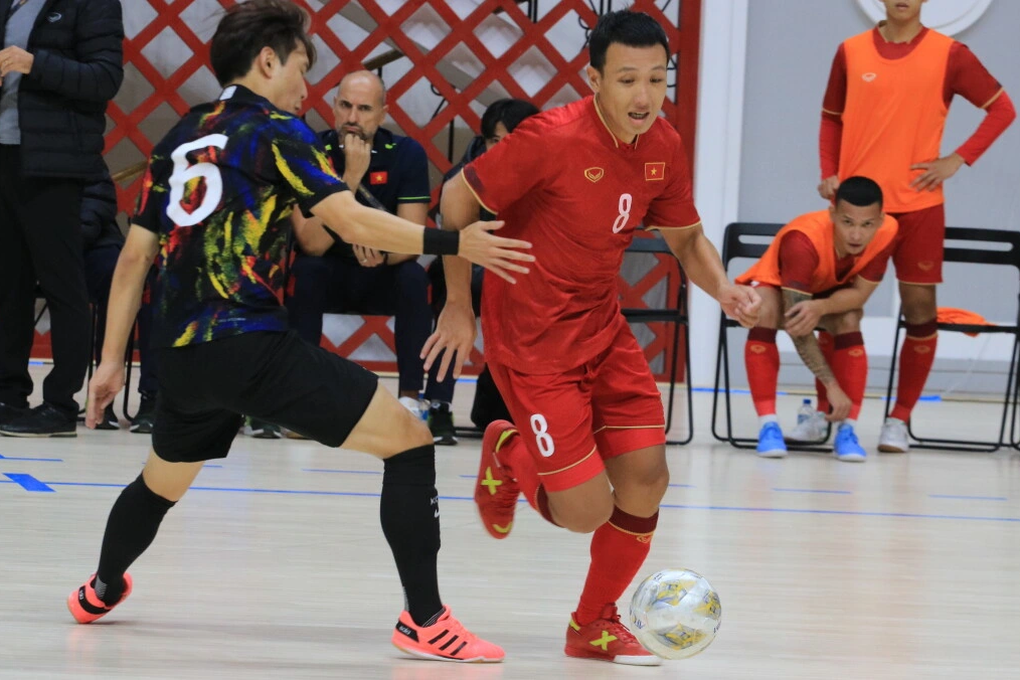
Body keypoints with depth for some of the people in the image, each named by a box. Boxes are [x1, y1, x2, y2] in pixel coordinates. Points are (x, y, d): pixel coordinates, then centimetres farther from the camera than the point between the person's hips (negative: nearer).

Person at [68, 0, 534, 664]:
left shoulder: (179, 139, 17)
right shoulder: (275, 129, -2)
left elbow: (136, 255, 16)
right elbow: (347, 218, -15)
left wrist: (112, 359, 21)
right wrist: (453, 243, -16)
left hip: (185, 354, 7)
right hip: (254, 346, -7)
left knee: (161, 481, 34)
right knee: (410, 442, -6)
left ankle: (100, 591, 56)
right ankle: (424, 620, -13)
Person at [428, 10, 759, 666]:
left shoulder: (664, 146, -4)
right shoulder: (553, 139, -23)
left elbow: (687, 237, 12)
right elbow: (458, 199, -12)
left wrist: (724, 289, -8)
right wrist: (459, 306, -10)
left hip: (603, 329, 6)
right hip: (533, 342, -6)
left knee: (646, 477, -3)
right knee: (586, 510, -9)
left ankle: (595, 625, 20)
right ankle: (508, 457, 26)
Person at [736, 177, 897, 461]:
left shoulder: (886, 233, -29)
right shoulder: (803, 240, -42)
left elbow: (860, 294, -22)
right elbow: (797, 327, -40)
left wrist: (820, 307, -44)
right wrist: (832, 386, -42)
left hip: (831, 292, 3)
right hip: (775, 284, -3)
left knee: (850, 319, -28)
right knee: (765, 311, -35)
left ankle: (846, 429, -23)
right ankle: (768, 425, -29)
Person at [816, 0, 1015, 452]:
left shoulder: (949, 54, -1)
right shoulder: (851, 52, 6)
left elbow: (1002, 109, 3)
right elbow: (832, 118, 15)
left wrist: (958, 159, -6)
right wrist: (830, 174, 1)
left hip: (917, 204, -1)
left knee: (919, 307, -1)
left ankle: (899, 420, 8)